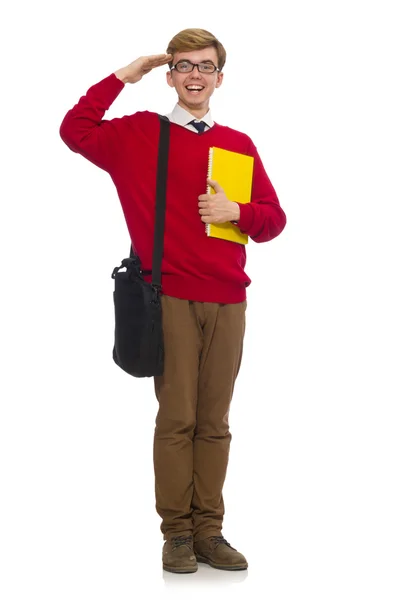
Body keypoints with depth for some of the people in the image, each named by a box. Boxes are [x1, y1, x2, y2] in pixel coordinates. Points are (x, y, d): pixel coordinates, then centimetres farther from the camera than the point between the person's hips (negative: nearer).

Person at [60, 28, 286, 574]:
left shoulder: (239, 144, 12)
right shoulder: (141, 133, 5)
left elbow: (273, 218, 12)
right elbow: (75, 131, -4)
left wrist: (237, 211, -9)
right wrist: (123, 77, -1)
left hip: (227, 302, 3)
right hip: (172, 299, -3)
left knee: (215, 421, 6)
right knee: (176, 418, 0)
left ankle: (208, 530, 14)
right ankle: (177, 532, 9)